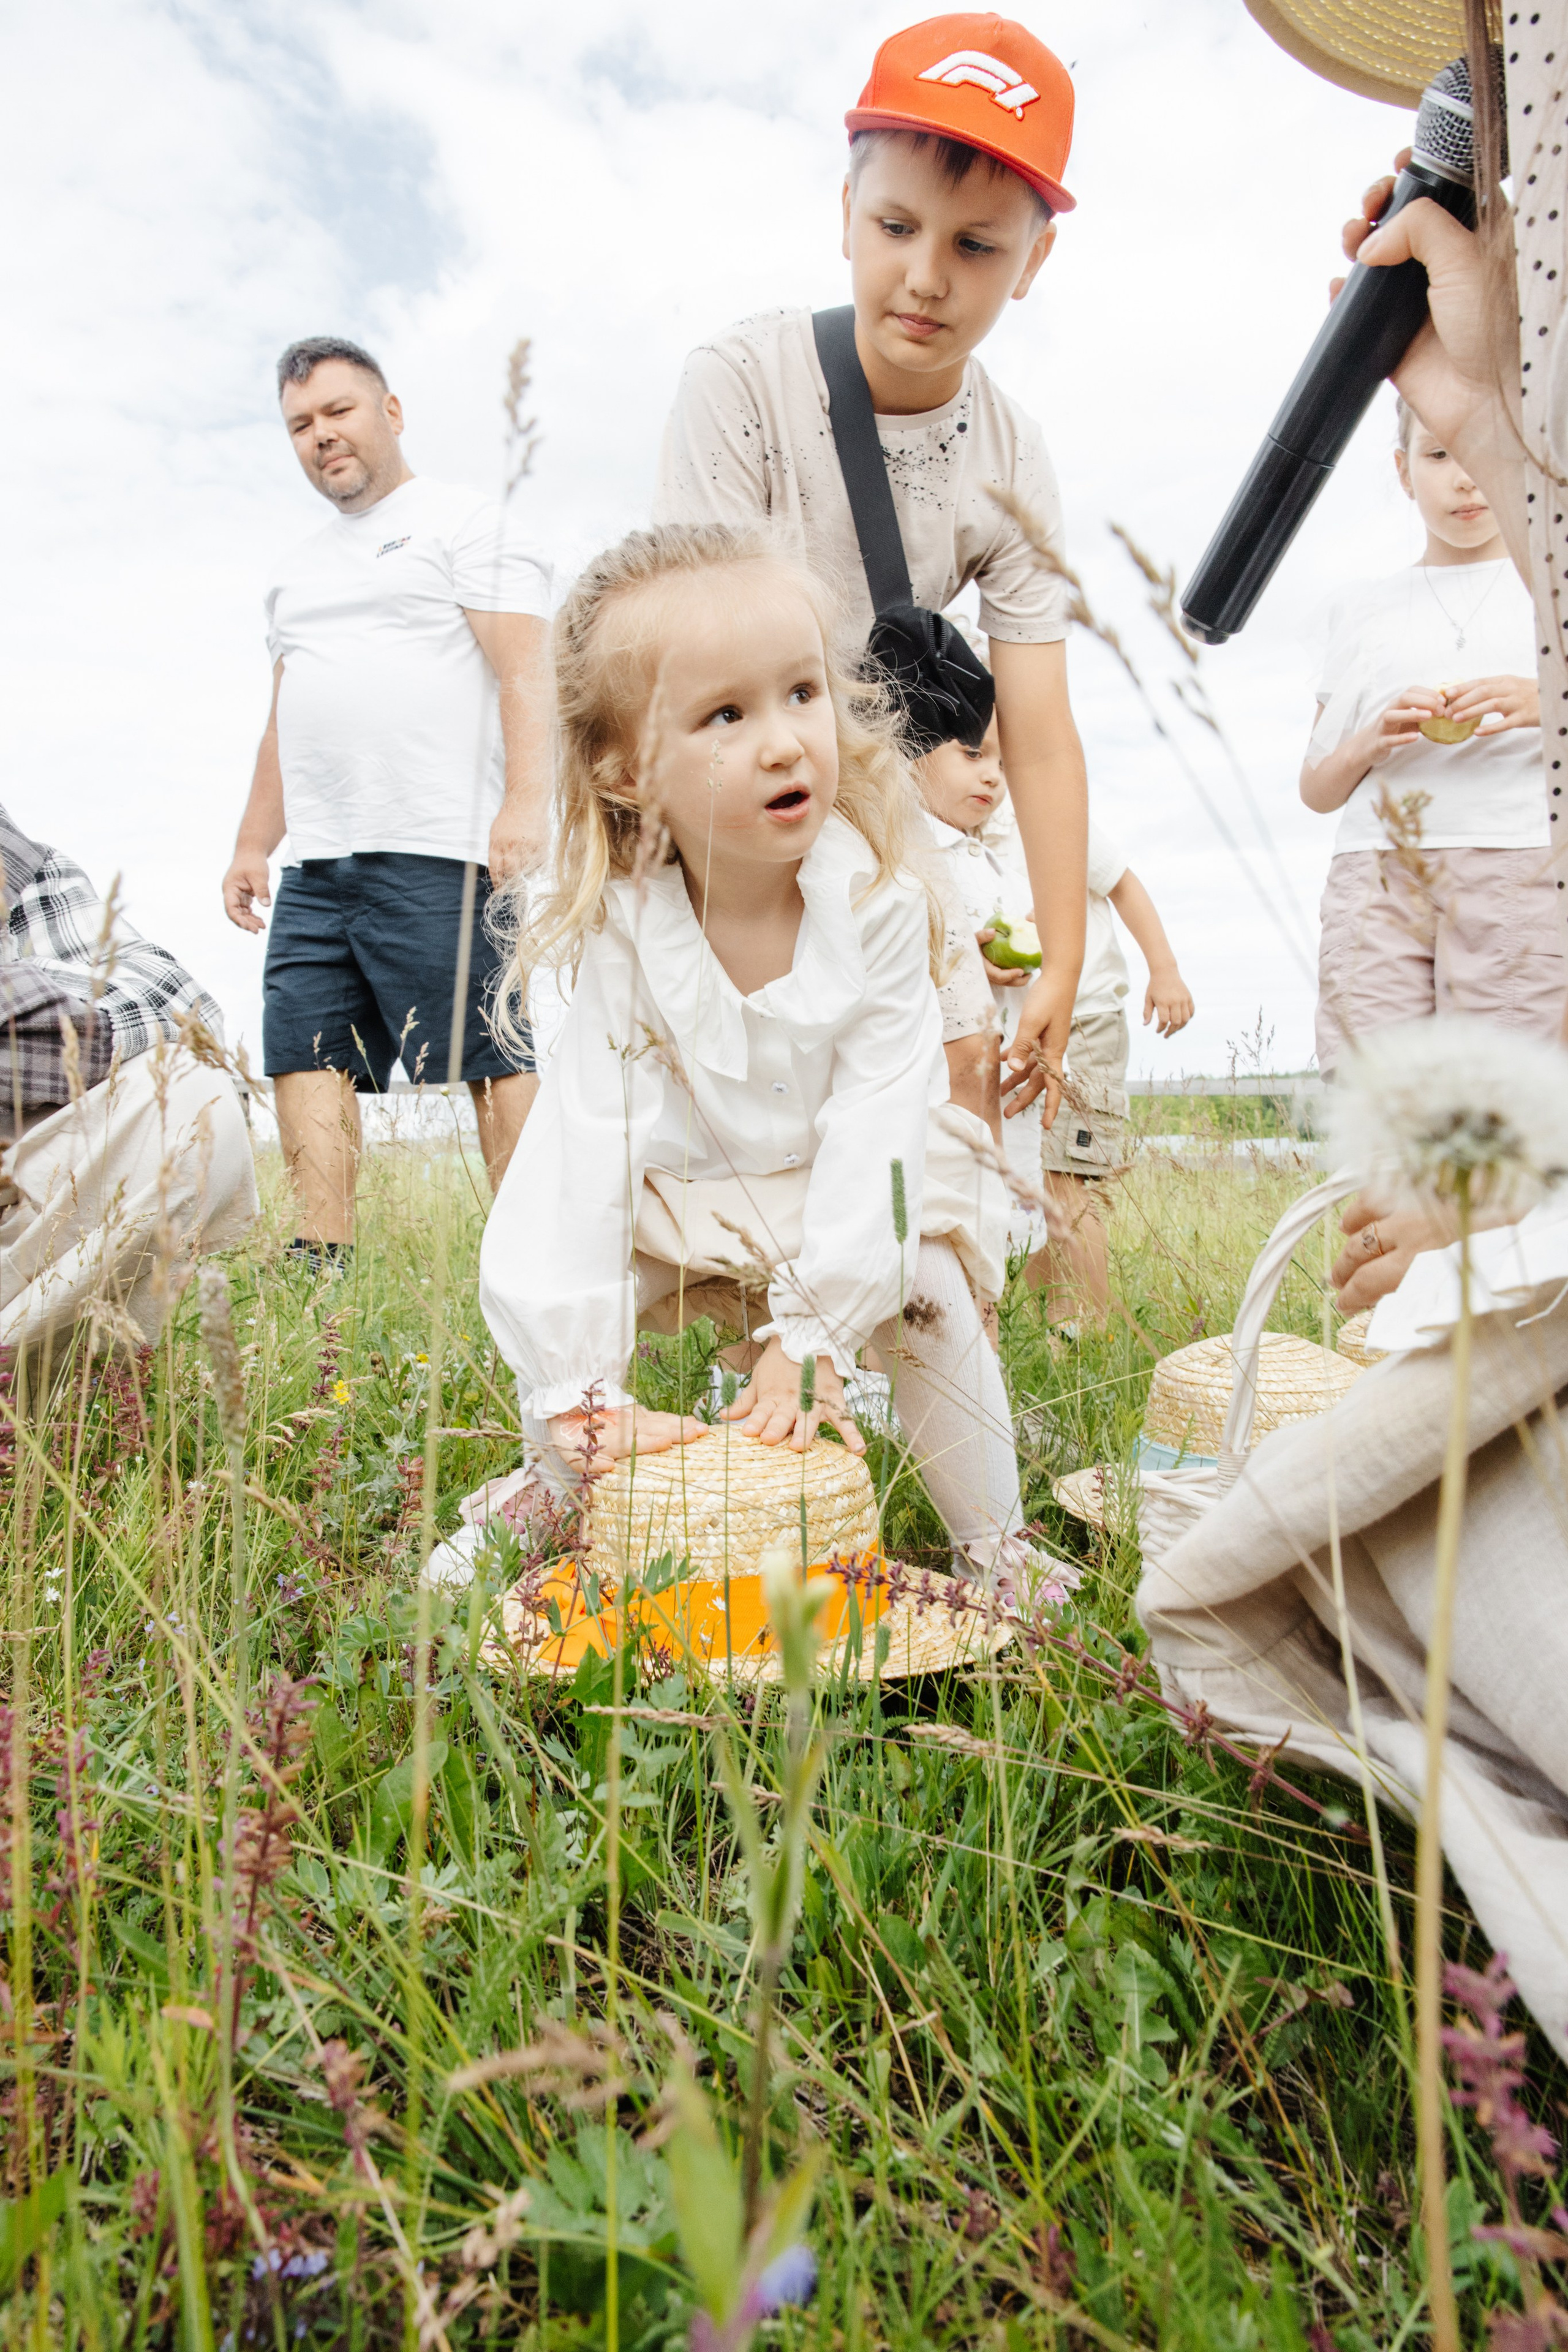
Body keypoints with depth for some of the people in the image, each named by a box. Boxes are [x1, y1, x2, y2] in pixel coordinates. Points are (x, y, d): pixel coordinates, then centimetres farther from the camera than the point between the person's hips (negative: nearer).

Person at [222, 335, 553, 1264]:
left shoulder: (466, 521, 5)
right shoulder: (300, 568, 28)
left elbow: (524, 671, -8)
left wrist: (527, 802, -21)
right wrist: (254, 843, 21)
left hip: (438, 856, -7)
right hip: (317, 868, 8)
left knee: (491, 1056, -9)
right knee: (306, 1053, -1)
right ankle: (324, 1261, 1)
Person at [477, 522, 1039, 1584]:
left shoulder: (877, 903, -24)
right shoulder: (624, 929, -23)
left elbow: (873, 1129, -23)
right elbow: (586, 1152, -25)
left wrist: (811, 1336, -27)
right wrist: (581, 1395, -30)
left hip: (849, 1186, 0)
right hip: (684, 1186, 1)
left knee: (933, 1298, -24)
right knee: (525, 1289, -15)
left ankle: (996, 1547, 2)